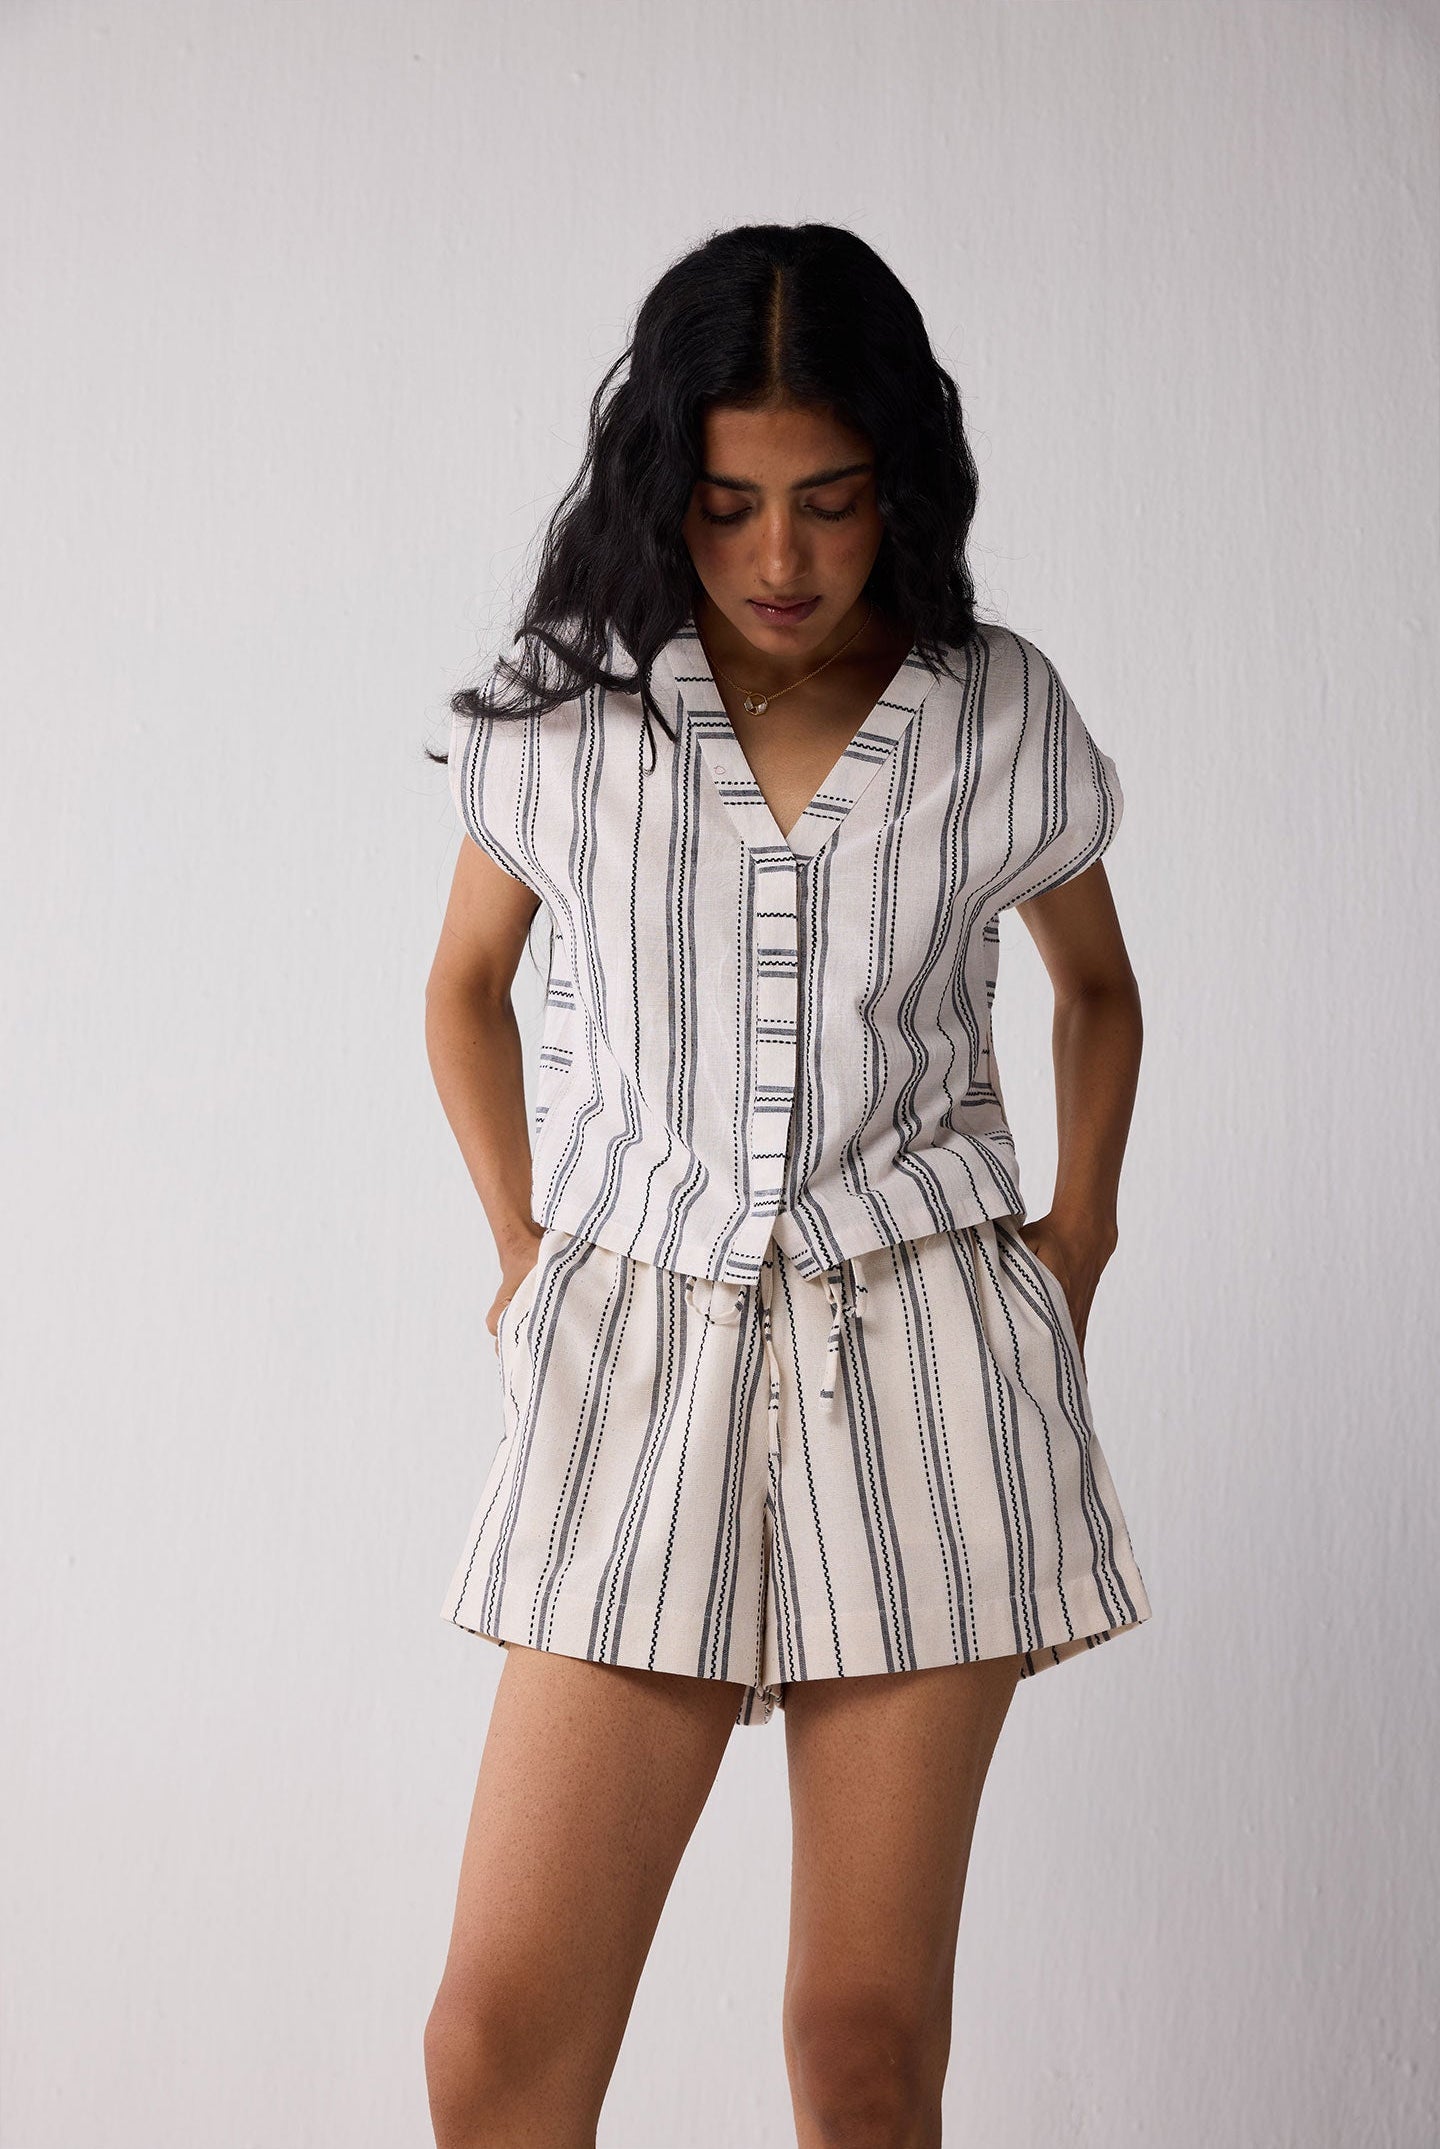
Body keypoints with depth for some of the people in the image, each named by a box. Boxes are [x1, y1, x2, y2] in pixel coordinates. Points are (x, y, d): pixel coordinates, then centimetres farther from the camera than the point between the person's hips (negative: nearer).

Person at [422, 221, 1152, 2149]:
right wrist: (524, 1242, 9)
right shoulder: (562, 709, 2)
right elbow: (466, 989, 17)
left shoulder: (1001, 719, 2)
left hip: (925, 1356, 0)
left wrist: (1078, 1231, 10)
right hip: (638, 1343, 0)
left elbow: (1098, 988, 20)